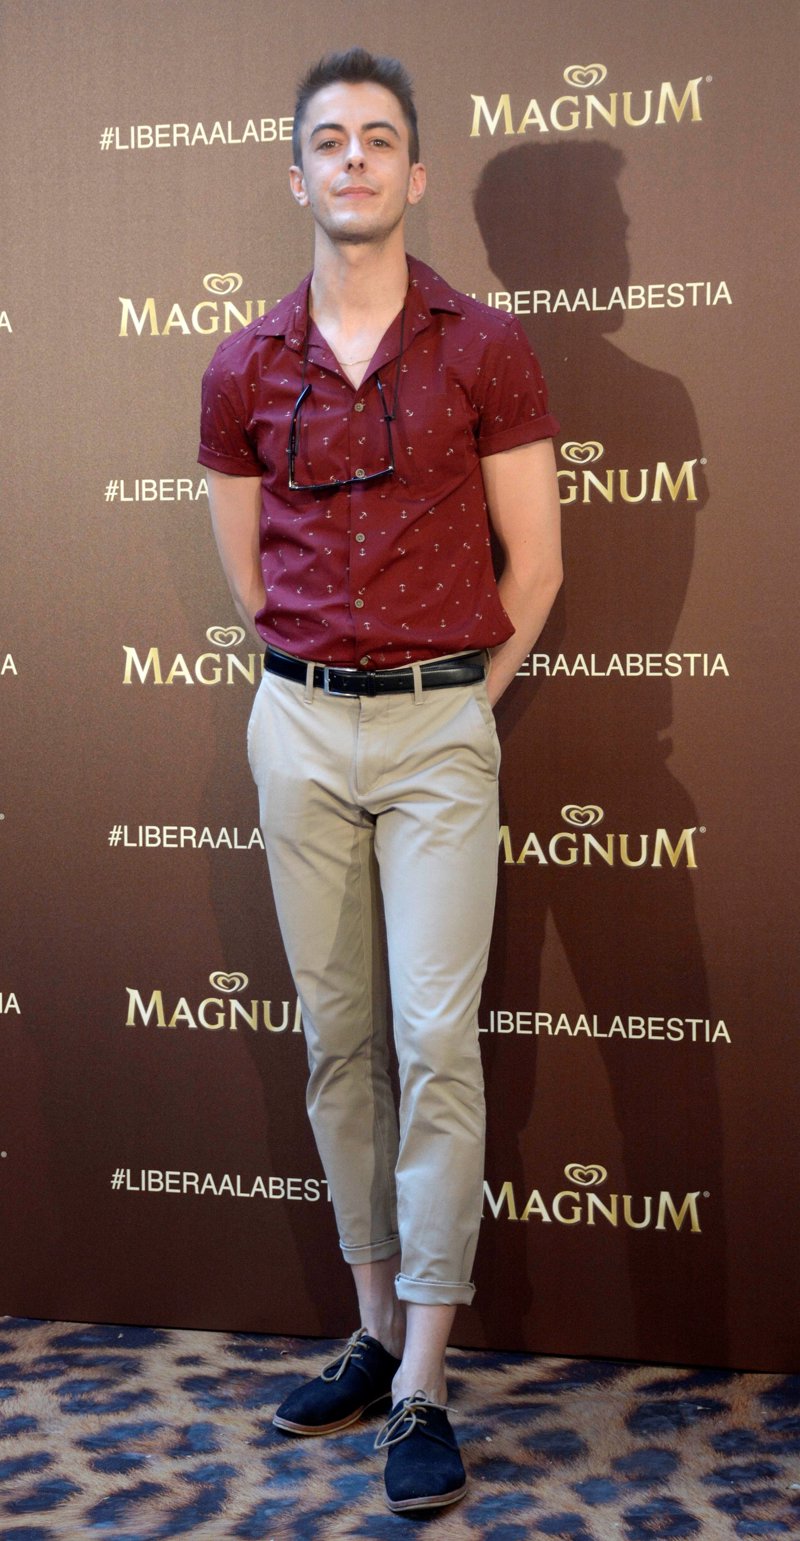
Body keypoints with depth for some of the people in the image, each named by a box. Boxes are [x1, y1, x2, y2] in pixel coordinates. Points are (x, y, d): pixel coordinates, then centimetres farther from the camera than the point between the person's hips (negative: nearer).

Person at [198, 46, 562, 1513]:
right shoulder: (243, 370, 7)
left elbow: (534, 563, 1)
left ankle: (422, 1392, 0)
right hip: (297, 725, 3)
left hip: (439, 729, -3)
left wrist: (447, 697, 8)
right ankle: (375, 1328, 22)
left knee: (436, 1040, -7)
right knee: (336, 1040, 8)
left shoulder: (485, 349, -1)